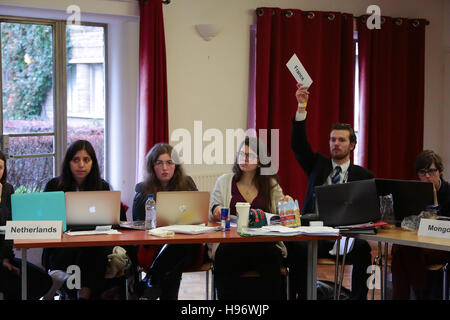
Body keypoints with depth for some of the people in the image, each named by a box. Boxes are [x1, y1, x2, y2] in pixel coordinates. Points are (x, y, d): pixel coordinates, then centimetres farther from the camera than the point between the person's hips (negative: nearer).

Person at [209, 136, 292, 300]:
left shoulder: (271, 184, 19)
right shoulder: (224, 181, 17)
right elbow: (211, 217, 13)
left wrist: (287, 204, -10)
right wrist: (216, 211, -12)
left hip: (264, 242, 0)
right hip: (229, 242, 0)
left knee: (270, 256, -37)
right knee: (226, 256, -37)